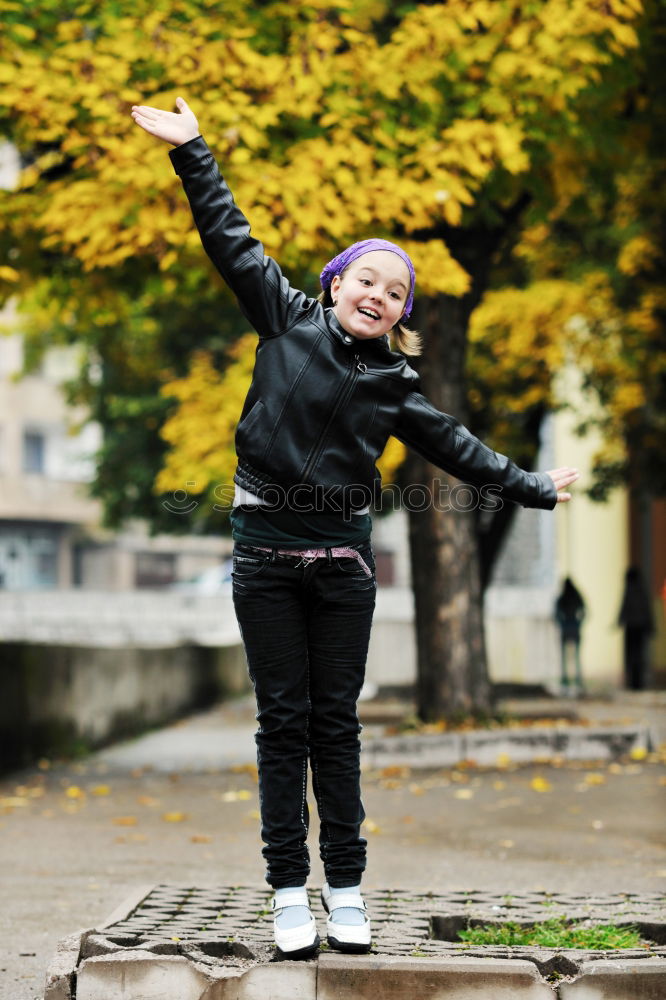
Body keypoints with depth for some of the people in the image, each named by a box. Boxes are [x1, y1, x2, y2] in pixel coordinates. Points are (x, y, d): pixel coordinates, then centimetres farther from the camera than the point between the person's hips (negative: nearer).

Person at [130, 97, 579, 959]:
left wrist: (532, 489, 20)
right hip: (267, 547, -2)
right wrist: (190, 150, 3)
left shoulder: (392, 385, 9)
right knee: (284, 718, 1)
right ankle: (288, 890, 4)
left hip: (342, 554, 2)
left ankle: (345, 888, 10)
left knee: (336, 721, 5)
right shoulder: (289, 321, 4)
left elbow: (454, 446, 17)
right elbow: (232, 242, 4)